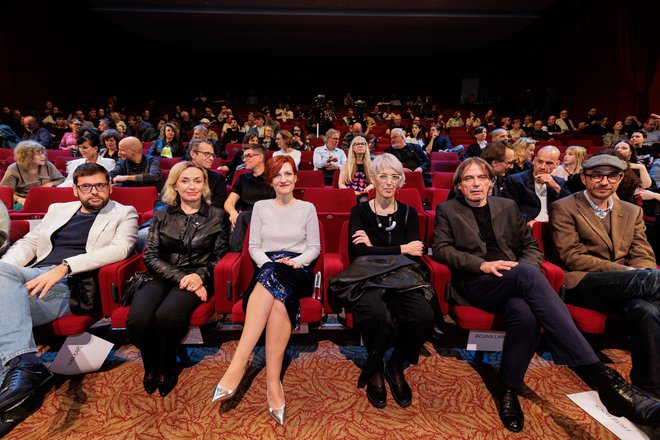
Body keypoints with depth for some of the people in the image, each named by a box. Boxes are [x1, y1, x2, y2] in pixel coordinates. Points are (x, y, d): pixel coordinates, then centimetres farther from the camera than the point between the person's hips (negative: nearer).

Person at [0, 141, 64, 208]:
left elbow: (62, 180, 19)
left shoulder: (48, 165, 10)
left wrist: (51, 184, -3)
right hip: (24, 203, -2)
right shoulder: (14, 169, 0)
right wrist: (18, 199, -23)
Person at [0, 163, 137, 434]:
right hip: (31, 277, 5)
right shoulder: (58, 209, 28)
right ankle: (25, 365, -42)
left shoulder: (124, 214, 10)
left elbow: (119, 248, -8)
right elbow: (28, 242, 23)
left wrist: (64, 266, -20)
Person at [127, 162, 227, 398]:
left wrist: (200, 275, -14)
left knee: (167, 315, -33)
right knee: (137, 319, -28)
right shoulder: (161, 215, 12)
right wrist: (180, 277, -11)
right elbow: (150, 256, 4)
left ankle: (167, 369, -1)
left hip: (197, 279, -2)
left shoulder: (216, 215, 8)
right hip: (162, 277, 2)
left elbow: (220, 256, 6)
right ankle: (151, 366, 5)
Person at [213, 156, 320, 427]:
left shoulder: (308, 208, 15)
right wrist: (268, 263, -9)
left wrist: (295, 262, -9)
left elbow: (314, 248, 10)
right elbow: (253, 247, 11)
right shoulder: (261, 207, 17)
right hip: (267, 268, 1)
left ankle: (238, 363, -38)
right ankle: (273, 382, -39)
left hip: (297, 271, -1)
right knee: (278, 296, -37)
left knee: (272, 278, -37)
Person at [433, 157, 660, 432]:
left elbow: (531, 245, 20)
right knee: (528, 274, -37)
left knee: (524, 313, -37)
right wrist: (483, 264, -15)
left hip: (513, 280, 4)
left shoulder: (507, 206, 24)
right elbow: (440, 249, 0)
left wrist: (524, 269, -4)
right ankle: (603, 378, -42)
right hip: (475, 283, -3)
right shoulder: (447, 210, 14)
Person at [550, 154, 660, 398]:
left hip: (624, 286, 5)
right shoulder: (564, 209, 3)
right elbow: (571, 257, -6)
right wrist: (623, 270, -15)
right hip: (581, 285, -5)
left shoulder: (632, 212, 21)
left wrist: (635, 278, -12)